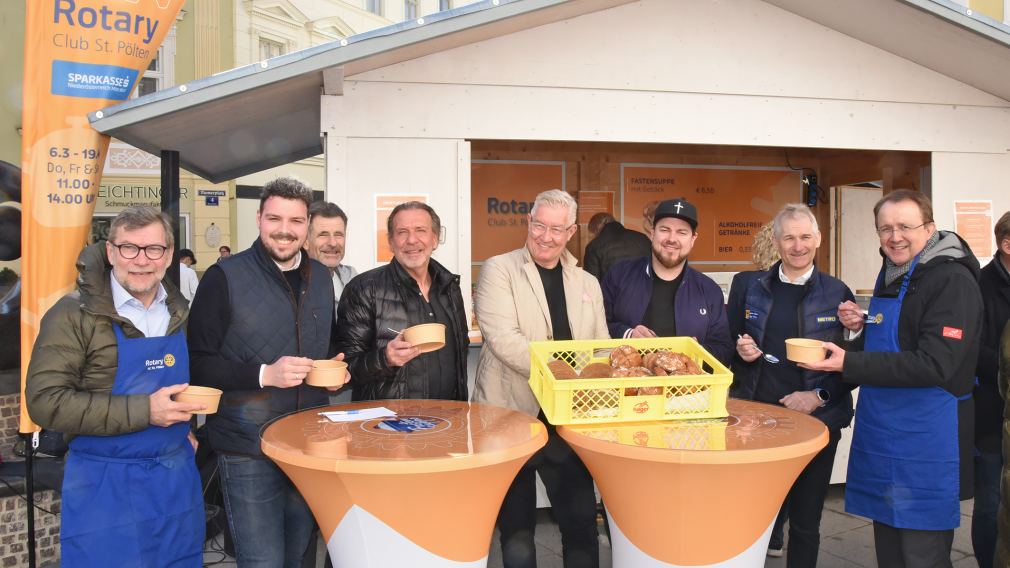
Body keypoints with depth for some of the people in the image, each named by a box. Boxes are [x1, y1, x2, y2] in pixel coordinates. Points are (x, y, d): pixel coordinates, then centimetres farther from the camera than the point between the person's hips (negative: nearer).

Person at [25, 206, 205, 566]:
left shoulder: (180, 313, 6)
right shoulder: (74, 315, -12)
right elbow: (45, 401, -18)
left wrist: (186, 422, 4)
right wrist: (143, 411, -22)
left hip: (178, 475, 5)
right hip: (106, 484, -5)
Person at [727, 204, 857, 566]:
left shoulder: (837, 294, 2)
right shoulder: (750, 288, 6)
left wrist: (820, 396, -12)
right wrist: (740, 351, -10)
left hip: (815, 420, -1)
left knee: (805, 520, 10)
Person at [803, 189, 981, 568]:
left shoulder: (953, 280, -15)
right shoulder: (891, 274, 12)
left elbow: (935, 365, -23)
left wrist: (849, 363, -27)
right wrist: (861, 328, 2)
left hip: (925, 444, -8)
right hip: (882, 436, 8)